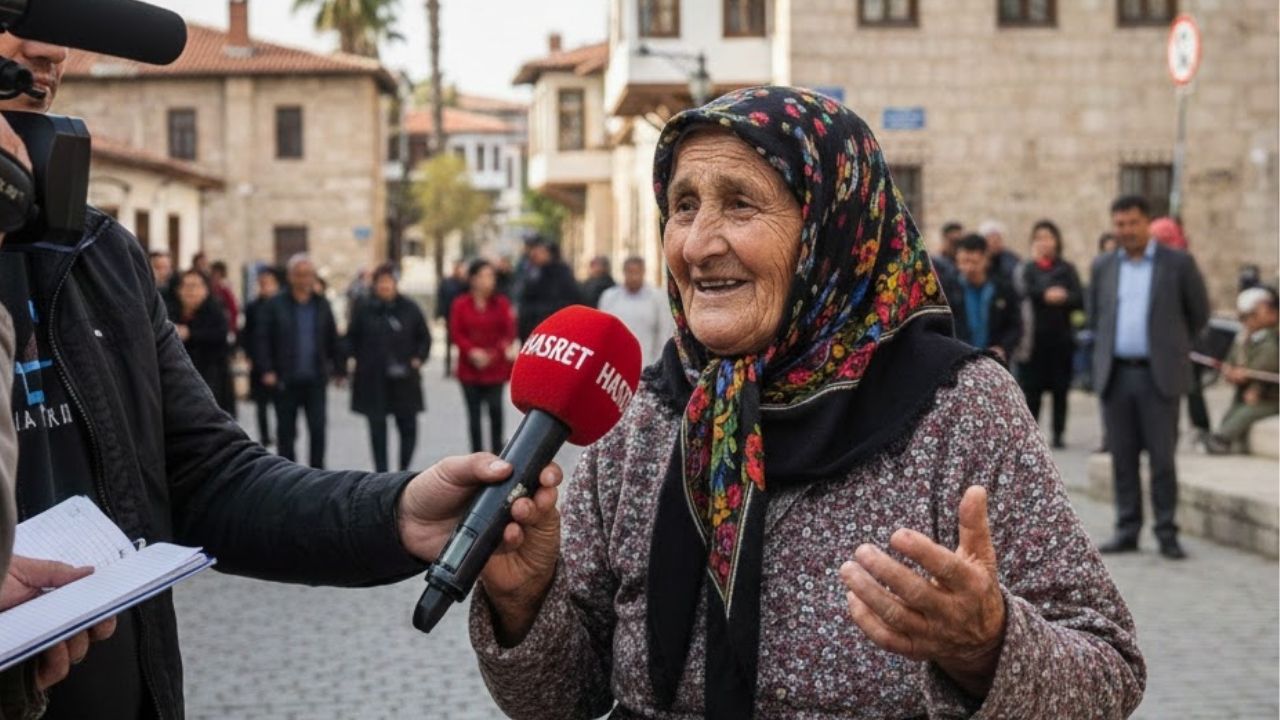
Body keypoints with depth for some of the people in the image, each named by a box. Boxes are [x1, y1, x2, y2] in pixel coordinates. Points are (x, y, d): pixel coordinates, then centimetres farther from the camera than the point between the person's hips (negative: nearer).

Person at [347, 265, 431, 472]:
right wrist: (359, 359, 1)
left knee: (408, 426, 2)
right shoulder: (365, 309, 1)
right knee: (377, 427, 3)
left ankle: (404, 471, 15)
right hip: (373, 379, 0)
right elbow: (351, 338, 10)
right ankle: (381, 473, 11)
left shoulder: (409, 309, 2)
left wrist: (418, 359, -1)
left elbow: (424, 337, 10)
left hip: (404, 378, 0)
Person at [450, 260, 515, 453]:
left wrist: (496, 352, -19)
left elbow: (509, 331, -3)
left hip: (495, 367, -1)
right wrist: (472, 351, -17)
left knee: (495, 408, -11)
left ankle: (497, 451, 7)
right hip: (470, 369, 1)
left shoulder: (501, 303, 1)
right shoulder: (461, 305, 0)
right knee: (474, 413, 5)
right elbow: (456, 333, -2)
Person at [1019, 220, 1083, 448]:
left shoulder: (1067, 269, 8)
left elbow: (1080, 300, -2)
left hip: (1061, 337, 1)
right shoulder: (1027, 269, 7)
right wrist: (1045, 295, -19)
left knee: (1060, 390, 2)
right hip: (1035, 337, -1)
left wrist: (1061, 298, -19)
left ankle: (1058, 433, 8)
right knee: (1032, 389, -2)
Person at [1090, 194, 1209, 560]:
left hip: (1158, 376, -3)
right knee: (1122, 458, 6)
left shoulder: (1178, 264, 0)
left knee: (1162, 458, -2)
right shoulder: (1103, 268, 10)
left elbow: (1199, 313, 8)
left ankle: (1166, 534, 5)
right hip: (1115, 375, 3)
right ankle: (1127, 530, 13)